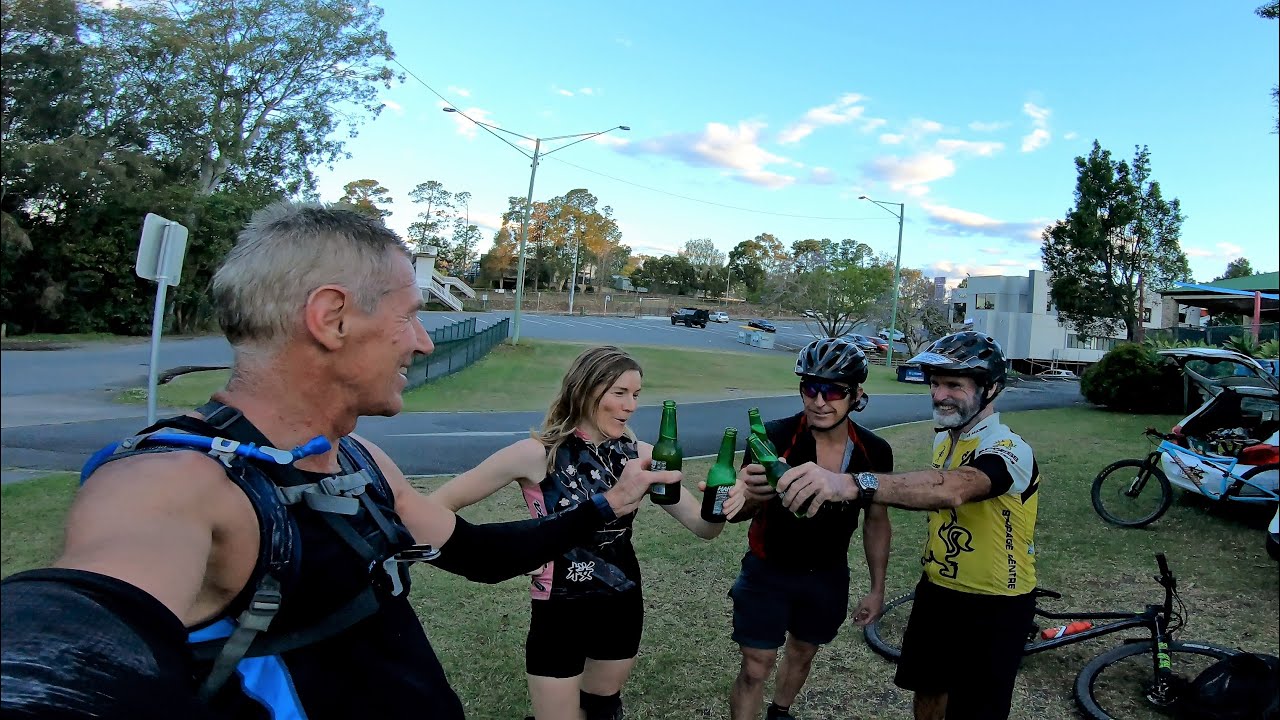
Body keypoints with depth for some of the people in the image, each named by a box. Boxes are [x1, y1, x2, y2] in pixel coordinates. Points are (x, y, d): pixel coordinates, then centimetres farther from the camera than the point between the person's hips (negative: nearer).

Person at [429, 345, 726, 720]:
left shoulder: (640, 456, -6)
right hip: (560, 614, -4)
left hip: (623, 608, 4)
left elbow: (702, 527, -7)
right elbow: (439, 505, -15)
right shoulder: (538, 455, -18)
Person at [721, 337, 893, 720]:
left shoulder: (875, 452, -13)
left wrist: (877, 588, 8)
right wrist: (751, 496, -52)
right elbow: (735, 512, -28)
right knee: (756, 668, 1)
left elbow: (877, 521, 2)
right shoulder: (775, 437, -26)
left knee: (802, 652, 23)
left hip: (828, 576, 4)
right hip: (768, 573, -4)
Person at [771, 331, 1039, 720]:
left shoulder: (1010, 451, -26)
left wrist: (851, 484, -62)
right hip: (937, 590, 7)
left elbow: (951, 490, -47)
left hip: (993, 608, -7)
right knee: (928, 687, 20)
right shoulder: (944, 438, 2)